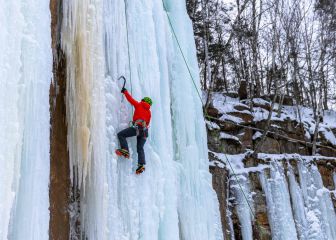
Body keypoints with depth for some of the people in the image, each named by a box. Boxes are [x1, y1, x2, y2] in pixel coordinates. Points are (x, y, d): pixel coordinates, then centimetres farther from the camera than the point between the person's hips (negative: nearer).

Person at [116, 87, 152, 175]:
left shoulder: (139, 105, 15)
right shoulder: (149, 112, 28)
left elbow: (131, 99, 17)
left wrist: (125, 91, 31)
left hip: (137, 126, -6)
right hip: (145, 130, 6)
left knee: (121, 134, -3)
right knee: (140, 148, 7)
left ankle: (125, 150, -20)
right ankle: (141, 164, -7)